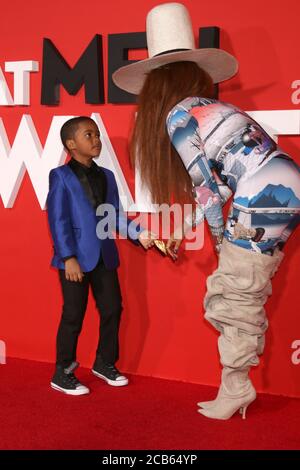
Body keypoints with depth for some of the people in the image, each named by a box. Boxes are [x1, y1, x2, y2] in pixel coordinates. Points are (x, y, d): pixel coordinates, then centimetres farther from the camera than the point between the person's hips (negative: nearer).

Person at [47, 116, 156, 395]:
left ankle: (105, 363, 31)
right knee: (73, 315, 1)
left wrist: (138, 233, -4)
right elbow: (58, 220, -12)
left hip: (105, 256, 6)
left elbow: (115, 215, 11)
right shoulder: (61, 176, -6)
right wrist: (68, 257, -18)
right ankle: (62, 374, 15)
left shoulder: (107, 176, 13)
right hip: (76, 258, -6)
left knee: (112, 309, 12)